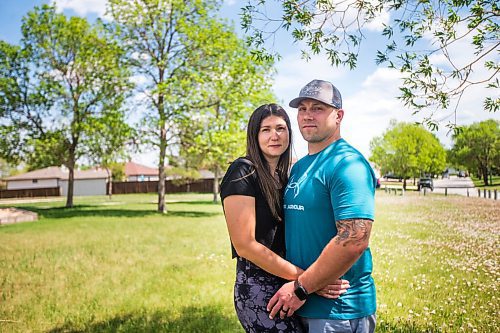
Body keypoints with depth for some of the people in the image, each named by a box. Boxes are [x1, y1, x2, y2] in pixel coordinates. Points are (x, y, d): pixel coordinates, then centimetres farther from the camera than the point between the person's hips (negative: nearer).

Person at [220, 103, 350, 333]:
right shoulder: (243, 172, -12)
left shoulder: (283, 176, 11)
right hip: (257, 288, -7)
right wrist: (305, 277, -18)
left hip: (284, 286, 8)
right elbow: (245, 244, -17)